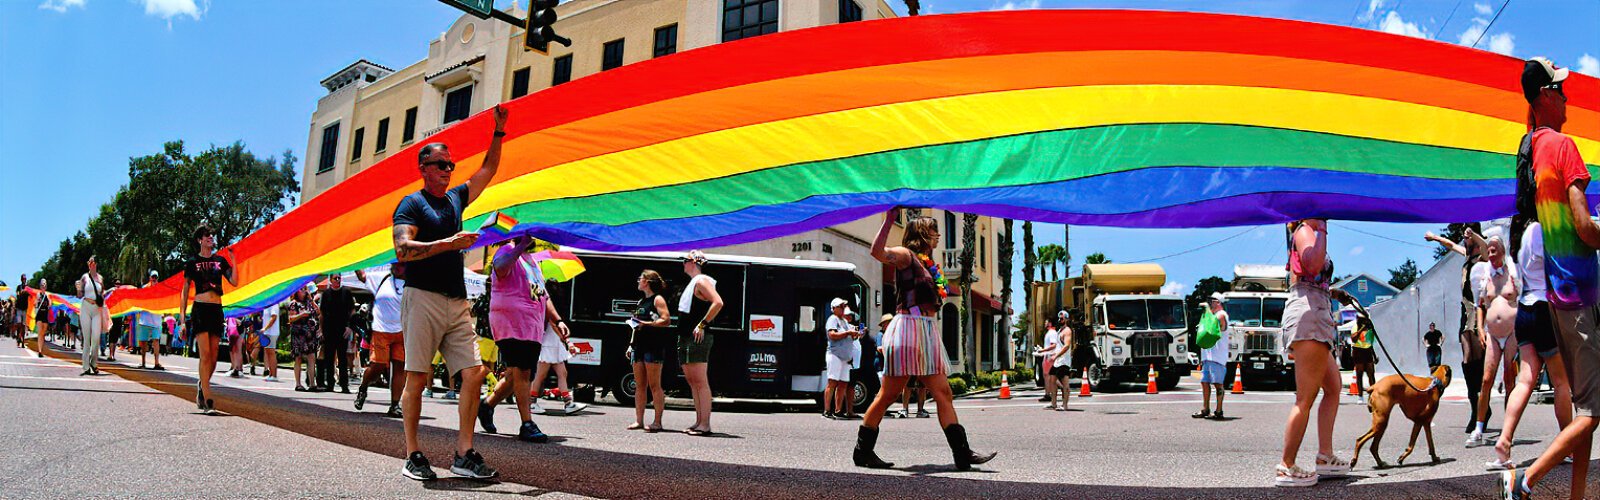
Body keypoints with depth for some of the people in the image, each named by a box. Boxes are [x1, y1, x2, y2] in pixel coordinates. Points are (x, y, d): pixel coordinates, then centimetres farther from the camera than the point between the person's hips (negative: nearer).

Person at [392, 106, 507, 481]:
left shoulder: (456, 198, 20)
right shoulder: (412, 203, 1)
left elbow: (488, 170, 28)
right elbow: (402, 249, -13)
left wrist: (499, 131, 22)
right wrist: (447, 244, -19)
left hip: (457, 302, 6)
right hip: (423, 299, -6)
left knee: (474, 373, -3)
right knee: (417, 379, -2)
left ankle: (464, 455, 1)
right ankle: (413, 455, 7)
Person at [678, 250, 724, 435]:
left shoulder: (701, 281, -9)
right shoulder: (692, 283, 21)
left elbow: (718, 302, -23)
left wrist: (702, 325, -22)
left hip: (698, 338, -10)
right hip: (686, 338, 10)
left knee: (700, 382, -11)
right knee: (693, 382, 11)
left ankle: (705, 425, -11)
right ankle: (699, 422, 15)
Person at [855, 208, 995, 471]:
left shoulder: (925, 262, 22)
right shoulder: (905, 255, -3)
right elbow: (877, 251, -26)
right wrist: (889, 220, -27)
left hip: (927, 331, 9)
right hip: (908, 327, -9)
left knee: (943, 393, 3)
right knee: (888, 394, -4)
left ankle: (963, 453, 2)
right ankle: (862, 451, 7)